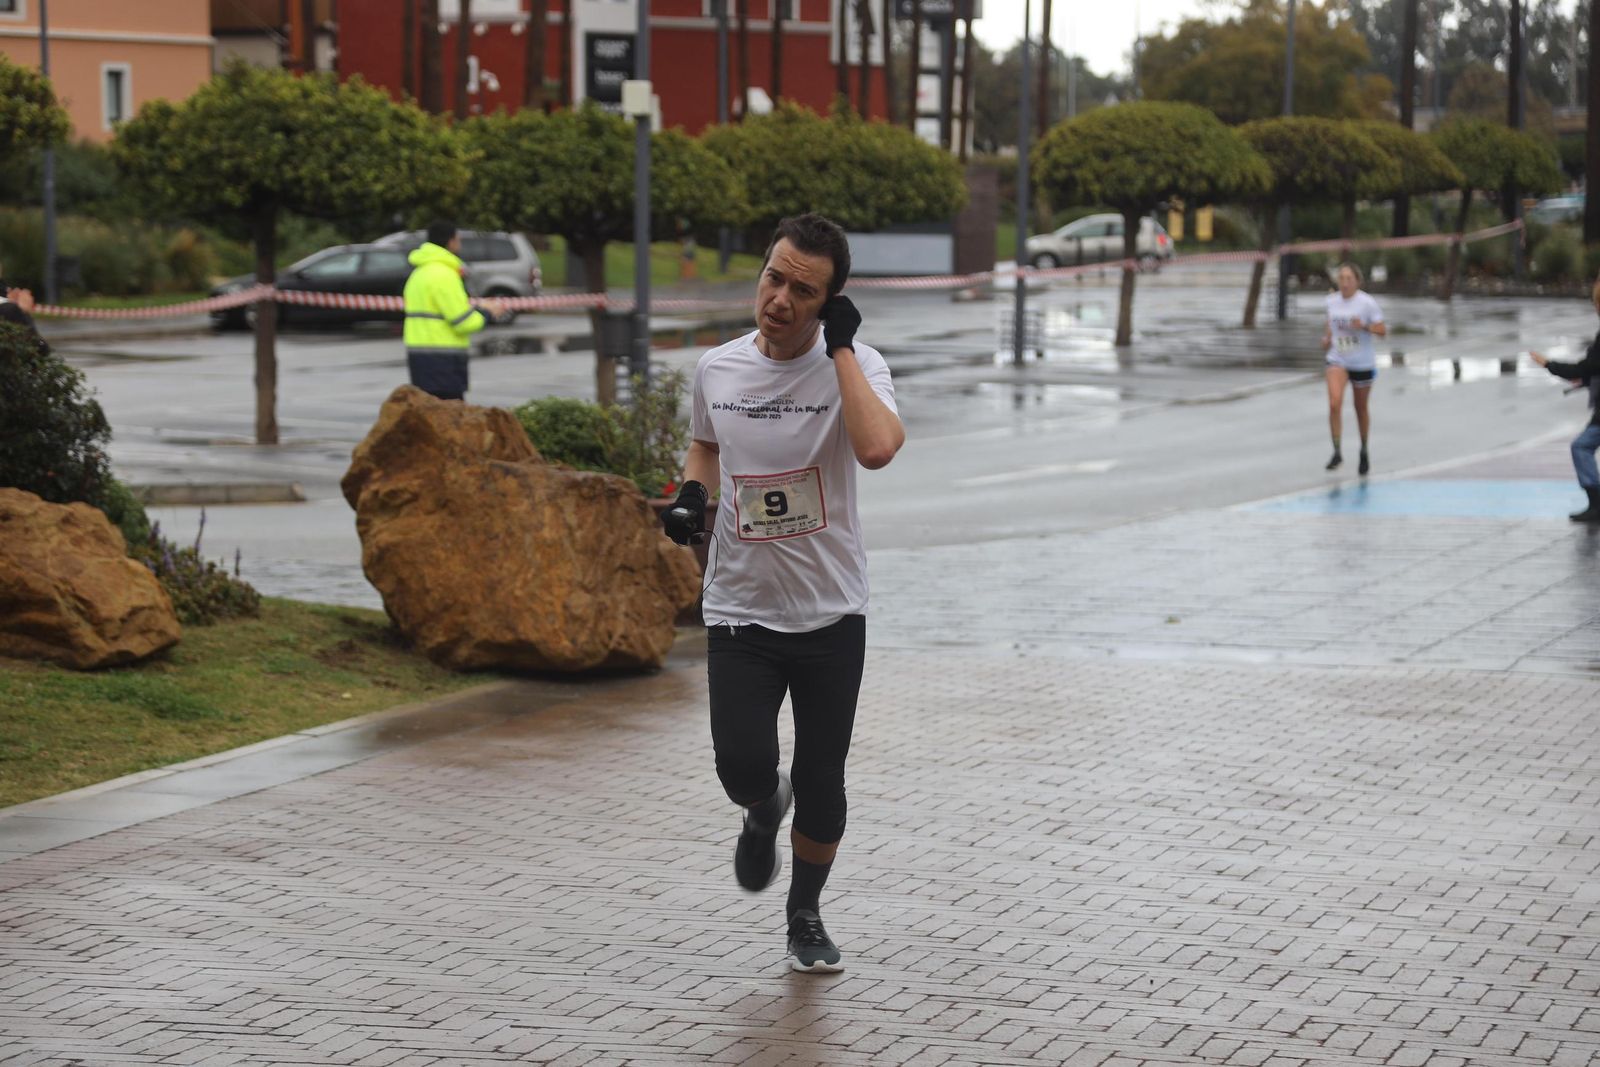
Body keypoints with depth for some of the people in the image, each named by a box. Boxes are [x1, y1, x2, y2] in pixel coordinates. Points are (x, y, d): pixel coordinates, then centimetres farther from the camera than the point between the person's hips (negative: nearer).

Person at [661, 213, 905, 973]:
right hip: (740, 610, 1)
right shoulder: (717, 369, -2)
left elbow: (878, 448, -35)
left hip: (831, 613, -1)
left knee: (821, 785, 6)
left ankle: (805, 915, 32)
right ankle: (764, 812, 23)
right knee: (743, 766, -15)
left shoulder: (854, 364, -13)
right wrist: (691, 492, -1)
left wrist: (840, 345, -28)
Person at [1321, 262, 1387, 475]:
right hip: (1337, 361, 2)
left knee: (1361, 409, 11)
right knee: (1334, 404, -19)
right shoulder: (1332, 301, 1)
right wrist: (1327, 338, 2)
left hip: (1363, 363, -2)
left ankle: (1364, 452, 32)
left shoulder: (1367, 303, -12)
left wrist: (1364, 326, -27)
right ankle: (1337, 452, -12)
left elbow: (1382, 330, -10)